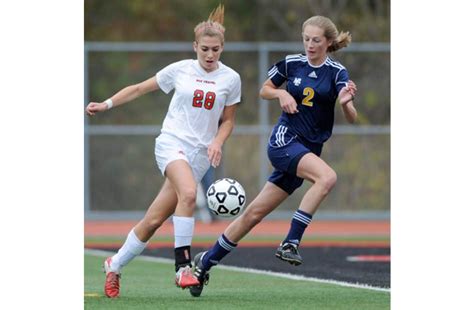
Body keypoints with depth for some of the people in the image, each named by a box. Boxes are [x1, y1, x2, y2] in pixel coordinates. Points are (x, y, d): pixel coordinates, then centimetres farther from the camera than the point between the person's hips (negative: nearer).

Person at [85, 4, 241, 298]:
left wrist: (218, 141, -5)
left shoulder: (230, 78, 4)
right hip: (172, 142, -2)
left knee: (154, 220, 0)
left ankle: (115, 266, 21)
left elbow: (228, 120, 14)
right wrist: (106, 104, 6)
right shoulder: (180, 69, 2)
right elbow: (139, 89, 13)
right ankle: (183, 265, -30)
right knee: (188, 193, -34)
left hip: (200, 154, 2)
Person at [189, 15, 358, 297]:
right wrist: (281, 94, -4)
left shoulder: (337, 73, -1)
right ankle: (290, 243, -26)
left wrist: (346, 102, -33)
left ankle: (206, 261, 17)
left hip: (308, 151, 2)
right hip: (285, 139, -2)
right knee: (327, 177, -30)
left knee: (256, 212, 4)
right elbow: (265, 90, 18)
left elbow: (352, 118, -12)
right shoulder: (291, 63, 1)